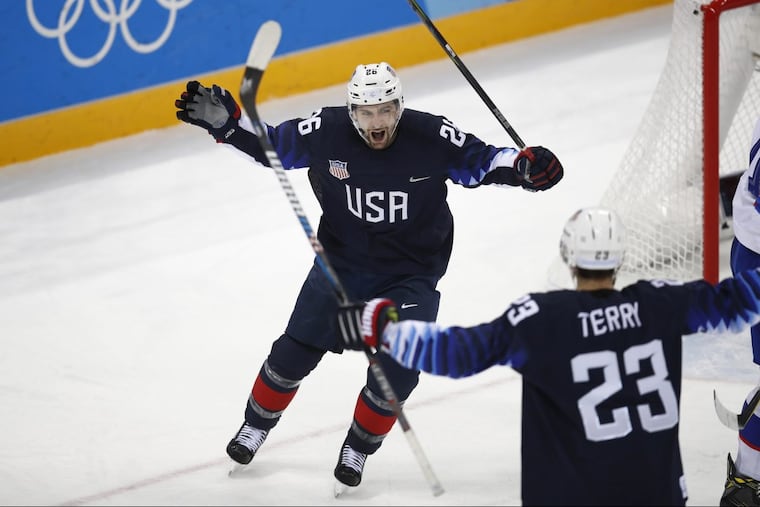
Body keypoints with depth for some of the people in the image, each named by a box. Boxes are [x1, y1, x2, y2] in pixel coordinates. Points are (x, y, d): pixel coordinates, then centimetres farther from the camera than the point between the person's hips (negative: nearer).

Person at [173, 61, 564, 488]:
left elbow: (480, 161, -11)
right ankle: (256, 426, 31)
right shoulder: (327, 131, -18)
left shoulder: (431, 136, -22)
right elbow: (272, 145, -4)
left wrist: (525, 166, -29)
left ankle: (358, 447, 15)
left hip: (411, 273, -1)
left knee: (398, 367, -11)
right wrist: (225, 121, -16)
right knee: (297, 350, 5)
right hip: (341, 261, 1)